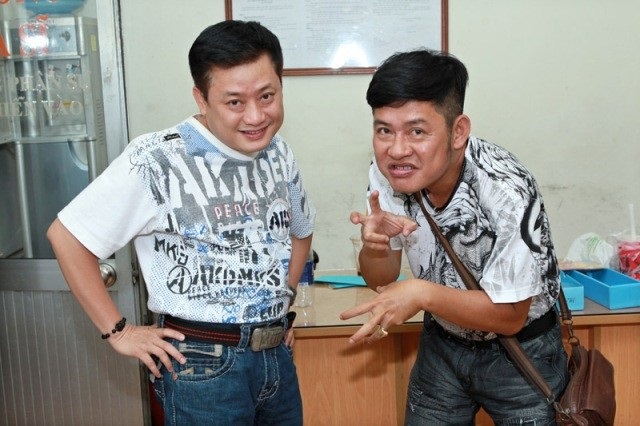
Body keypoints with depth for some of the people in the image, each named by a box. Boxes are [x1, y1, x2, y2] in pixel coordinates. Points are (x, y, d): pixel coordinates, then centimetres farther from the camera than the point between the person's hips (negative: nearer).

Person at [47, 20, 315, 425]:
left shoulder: (279, 153, 3)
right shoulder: (157, 160, -17)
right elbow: (67, 236, -11)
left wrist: (283, 300, 10)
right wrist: (118, 331, -10)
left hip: (278, 355, 6)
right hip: (203, 364, -6)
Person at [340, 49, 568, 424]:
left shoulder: (505, 191, -32)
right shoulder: (387, 174, -17)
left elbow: (510, 315, -23)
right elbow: (381, 279, -7)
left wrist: (422, 293, -36)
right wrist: (375, 246, -28)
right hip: (443, 342, 4)